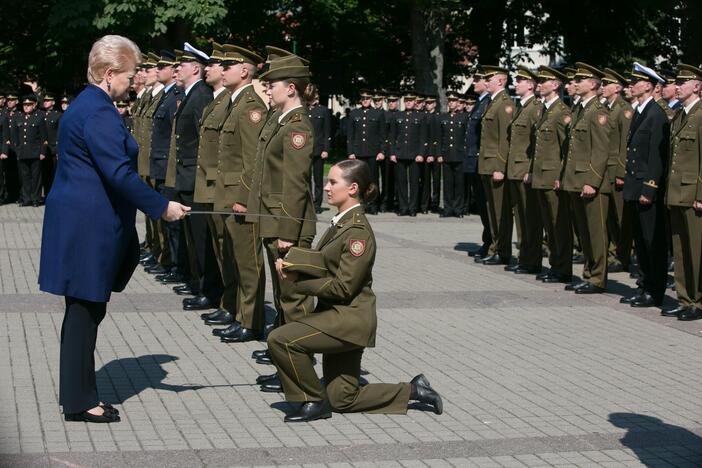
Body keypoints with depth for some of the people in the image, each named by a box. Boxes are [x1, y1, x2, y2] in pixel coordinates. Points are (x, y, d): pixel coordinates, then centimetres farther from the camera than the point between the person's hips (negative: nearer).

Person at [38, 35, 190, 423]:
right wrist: (161, 207, -17)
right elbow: (120, 174, -23)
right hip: (88, 226, -10)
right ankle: (79, 402, 5)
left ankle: (79, 395, 22)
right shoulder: (98, 113, -17)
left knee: (86, 311, 14)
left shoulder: (87, 105, 16)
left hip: (81, 221, 10)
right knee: (85, 311, -3)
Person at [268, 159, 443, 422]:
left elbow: (342, 286, -22)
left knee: (280, 340, -19)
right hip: (338, 316, 10)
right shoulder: (340, 223, 11)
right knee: (343, 400, 12)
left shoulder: (357, 232, -19)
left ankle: (314, 402, -5)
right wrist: (290, 262, -6)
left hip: (349, 318, -10)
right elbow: (321, 261, 11)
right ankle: (413, 390, 22)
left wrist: (297, 282, -17)